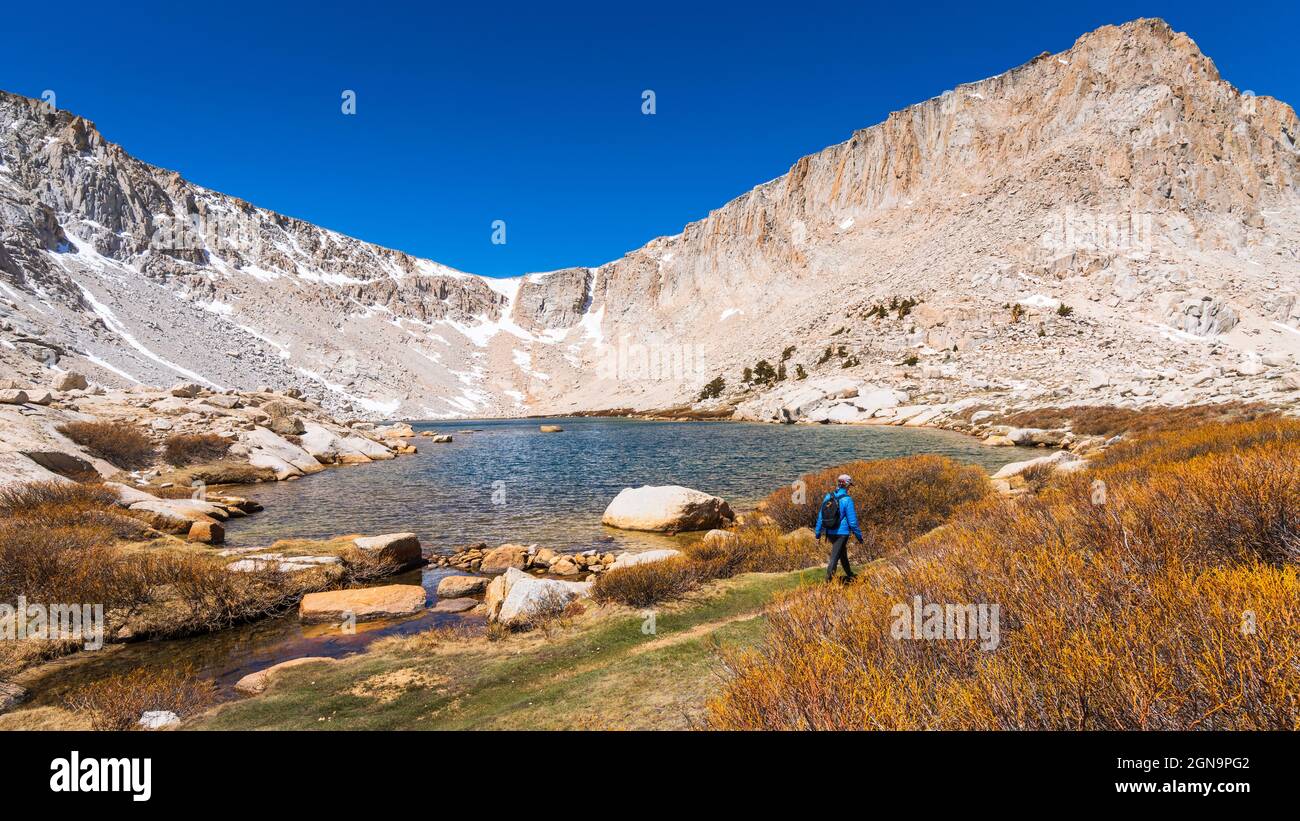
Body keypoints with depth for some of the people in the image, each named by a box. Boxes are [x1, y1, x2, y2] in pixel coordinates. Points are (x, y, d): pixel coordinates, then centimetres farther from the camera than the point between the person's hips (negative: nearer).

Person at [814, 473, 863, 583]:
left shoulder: (828, 497, 1)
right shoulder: (847, 500, -16)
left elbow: (820, 515, 6)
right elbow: (852, 520, -13)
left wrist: (818, 531, 15)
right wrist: (859, 535, -2)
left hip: (830, 532, 6)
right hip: (842, 533, -6)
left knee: (843, 553, 24)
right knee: (835, 557, -3)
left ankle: (849, 575, 40)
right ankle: (829, 578, -8)